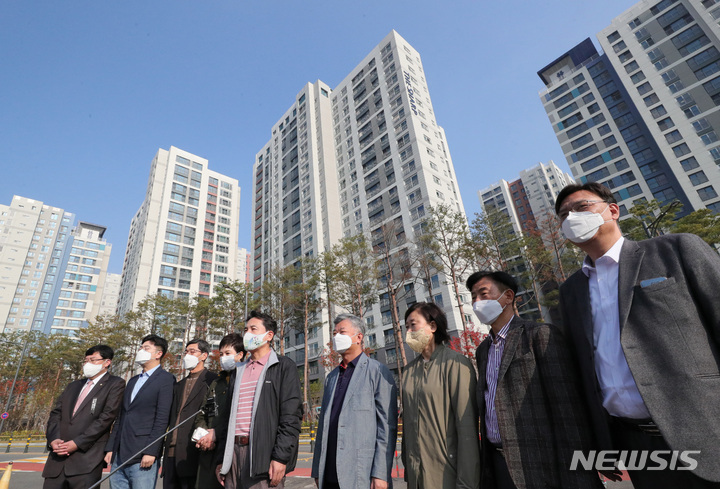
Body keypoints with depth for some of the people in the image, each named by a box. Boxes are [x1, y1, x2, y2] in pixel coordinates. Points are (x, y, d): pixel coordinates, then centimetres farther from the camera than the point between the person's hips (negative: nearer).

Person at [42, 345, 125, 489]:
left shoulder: (115, 384, -2)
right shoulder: (73, 386, 21)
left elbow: (106, 417, -10)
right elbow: (56, 413, 13)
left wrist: (77, 443, -14)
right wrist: (53, 439, -4)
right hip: (58, 457, 6)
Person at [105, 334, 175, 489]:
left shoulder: (166, 379, -7)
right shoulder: (133, 381, 18)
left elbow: (162, 419, -13)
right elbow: (121, 417, 18)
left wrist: (150, 452, -17)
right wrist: (110, 448, 12)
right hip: (119, 456, 7)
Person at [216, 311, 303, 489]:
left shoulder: (284, 366, -3)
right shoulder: (239, 370, 16)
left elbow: (291, 416, -10)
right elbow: (229, 416, 17)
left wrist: (281, 457, -16)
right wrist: (221, 458, 12)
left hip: (263, 454, -5)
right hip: (234, 452, 6)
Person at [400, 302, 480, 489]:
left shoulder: (456, 363, -12)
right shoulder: (409, 371, 6)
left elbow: (467, 427, -14)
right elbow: (407, 422, 9)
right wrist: (408, 470, 9)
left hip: (447, 473, -5)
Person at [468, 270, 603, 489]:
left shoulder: (541, 336, -10)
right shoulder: (482, 350, 10)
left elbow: (567, 410, -14)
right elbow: (487, 409, 12)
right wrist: (486, 470, 12)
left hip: (538, 463, -6)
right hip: (498, 461, 6)